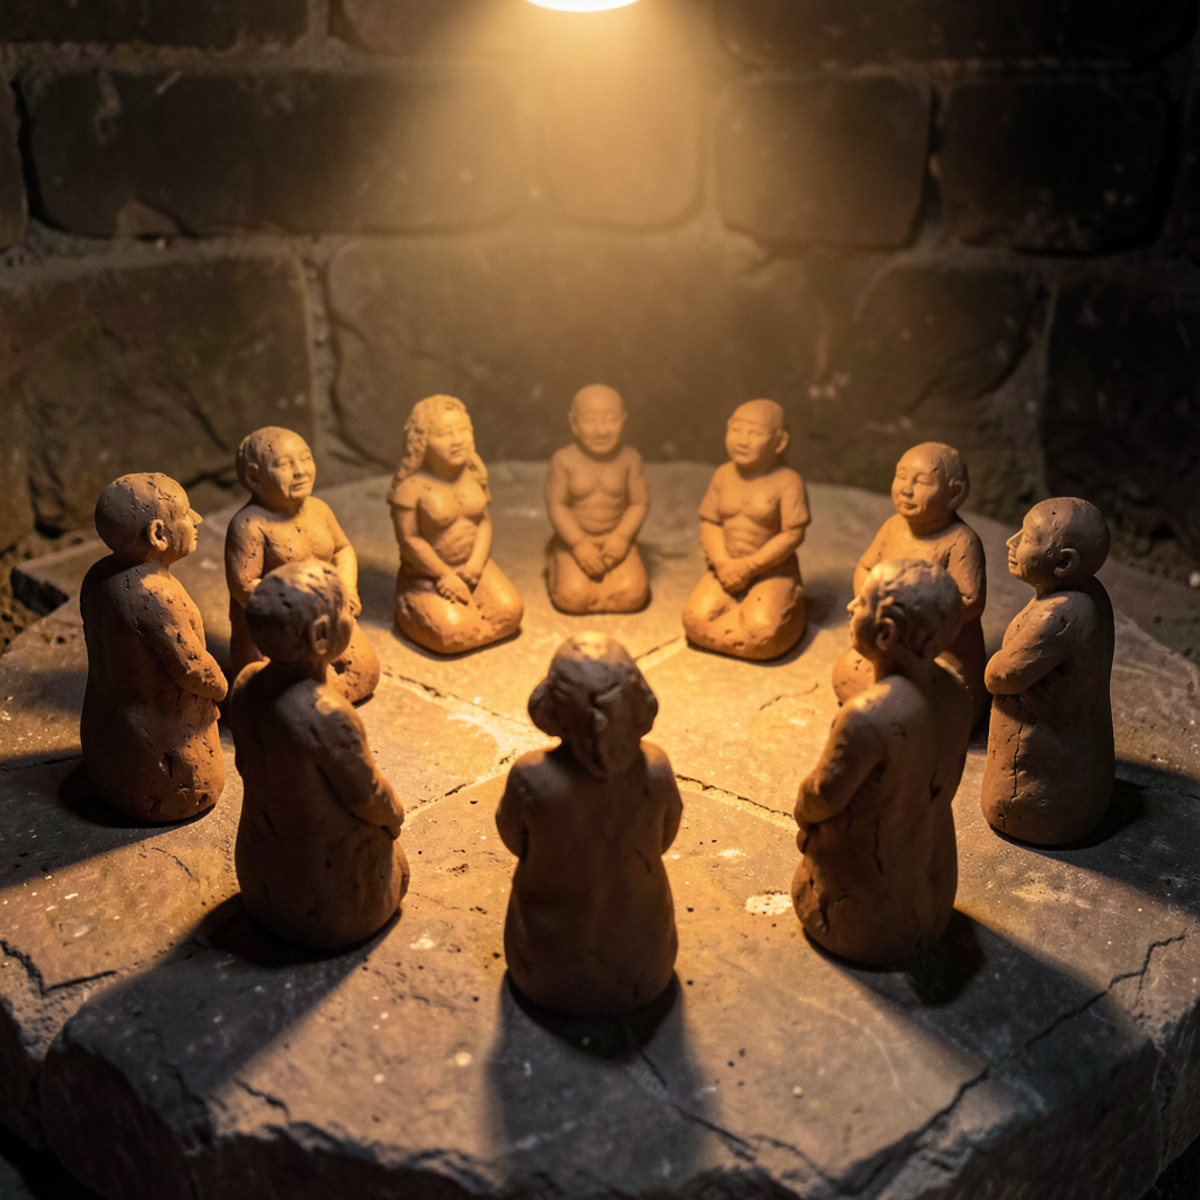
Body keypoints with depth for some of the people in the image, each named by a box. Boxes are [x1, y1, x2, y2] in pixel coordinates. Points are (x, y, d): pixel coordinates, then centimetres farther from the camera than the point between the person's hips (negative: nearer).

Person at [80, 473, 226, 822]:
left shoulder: (99, 576, -5)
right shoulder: (154, 597, -34)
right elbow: (192, 667, -28)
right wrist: (219, 688, -5)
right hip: (161, 738, -9)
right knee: (198, 793, 15)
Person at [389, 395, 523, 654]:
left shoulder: (473, 474, 1)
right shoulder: (411, 486, -18)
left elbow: (484, 520, 1)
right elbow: (409, 538, -17)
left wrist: (476, 563, -14)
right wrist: (444, 575, -17)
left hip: (471, 566, 6)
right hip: (428, 574, -6)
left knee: (510, 611, -11)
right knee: (452, 632, -23)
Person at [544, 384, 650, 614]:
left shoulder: (629, 458, -5)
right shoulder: (564, 460, -11)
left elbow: (640, 502, -3)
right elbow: (556, 504, -10)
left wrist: (622, 537, -16)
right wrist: (579, 543, -17)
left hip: (616, 540, 2)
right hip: (574, 540, -2)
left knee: (633, 593, -18)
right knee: (572, 596, -20)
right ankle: (556, 569, 13)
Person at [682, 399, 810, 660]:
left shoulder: (788, 482, -11)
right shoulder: (723, 476, 3)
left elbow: (793, 534, -15)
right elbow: (709, 522, 3)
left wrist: (749, 566, -17)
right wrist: (723, 563, -13)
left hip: (772, 571, -4)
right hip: (728, 568, 4)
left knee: (762, 630, -26)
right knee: (695, 619, -15)